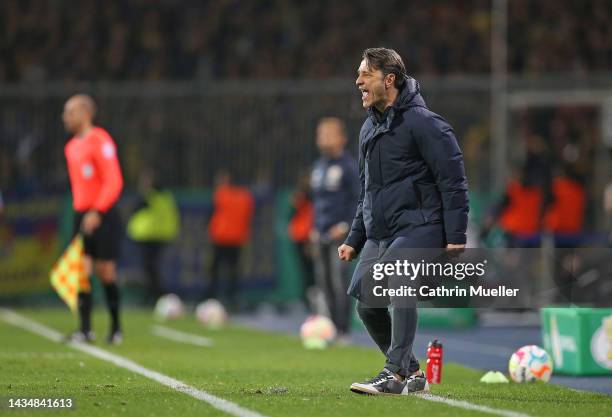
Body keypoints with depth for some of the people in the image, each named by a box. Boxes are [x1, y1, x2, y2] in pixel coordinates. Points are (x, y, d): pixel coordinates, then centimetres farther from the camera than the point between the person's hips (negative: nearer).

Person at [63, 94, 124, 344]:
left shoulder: (100, 141, -11)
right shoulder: (72, 147, 14)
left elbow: (114, 182, -17)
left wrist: (97, 212, -24)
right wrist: (80, 212, 16)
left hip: (103, 216, -7)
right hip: (82, 216, 7)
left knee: (105, 272, -2)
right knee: (81, 271, -4)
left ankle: (115, 328, 11)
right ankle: (85, 329, -4)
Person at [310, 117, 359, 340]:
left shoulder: (349, 165, -4)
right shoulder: (318, 166, 18)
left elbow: (359, 199, -6)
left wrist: (346, 225, -12)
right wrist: (315, 228, 17)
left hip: (340, 232, -7)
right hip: (321, 234, 7)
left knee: (339, 280, -13)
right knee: (324, 280, 5)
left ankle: (343, 329, -12)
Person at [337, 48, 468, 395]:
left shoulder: (423, 123, -9)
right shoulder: (370, 128, 17)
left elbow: (454, 181, -12)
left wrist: (456, 237, -17)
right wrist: (354, 239, 21)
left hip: (419, 228, -8)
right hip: (379, 234, 8)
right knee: (367, 304, 2)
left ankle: (396, 373, -25)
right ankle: (412, 373, 19)